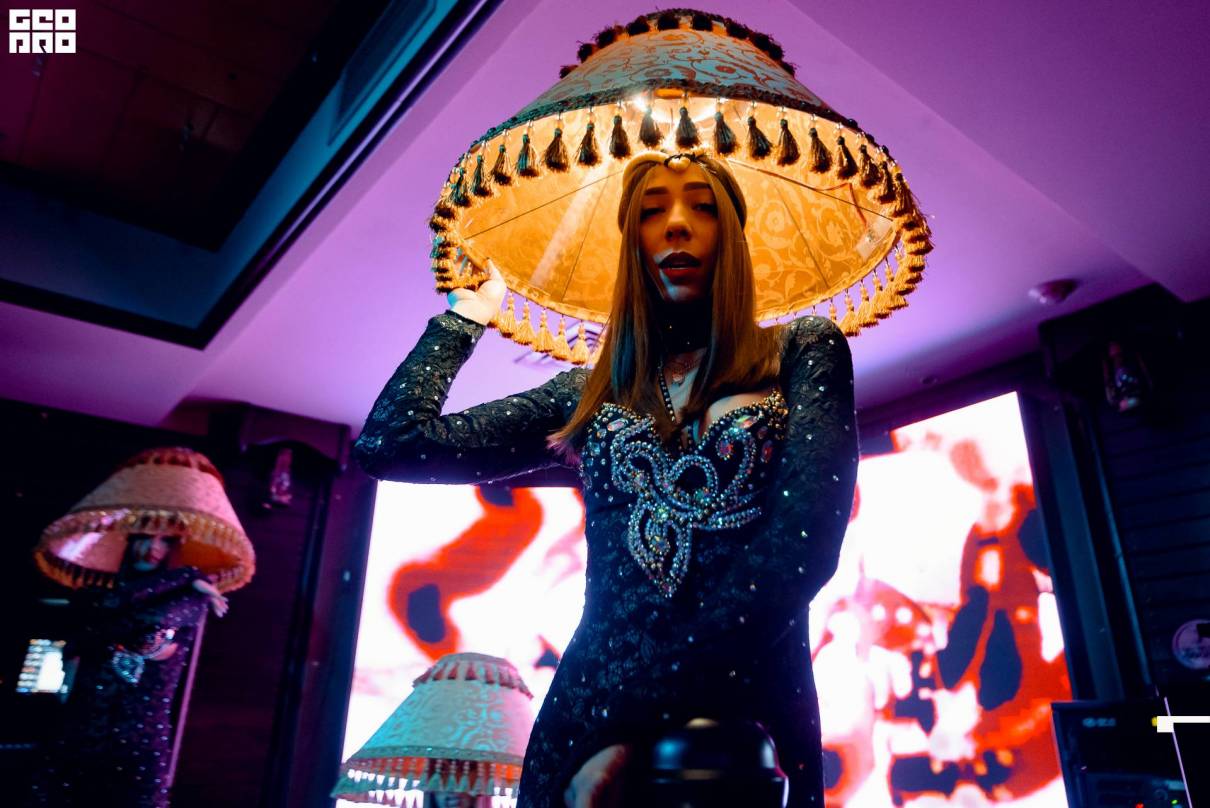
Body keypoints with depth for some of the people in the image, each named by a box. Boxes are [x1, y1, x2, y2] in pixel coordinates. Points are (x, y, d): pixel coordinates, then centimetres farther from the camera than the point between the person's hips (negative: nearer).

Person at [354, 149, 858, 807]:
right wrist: (467, 314, 15)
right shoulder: (590, 394, 8)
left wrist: (630, 727, -18)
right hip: (588, 718, 3)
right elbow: (392, 444, 3)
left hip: (755, 724, -2)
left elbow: (804, 537, -14)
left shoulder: (803, 353, 1)